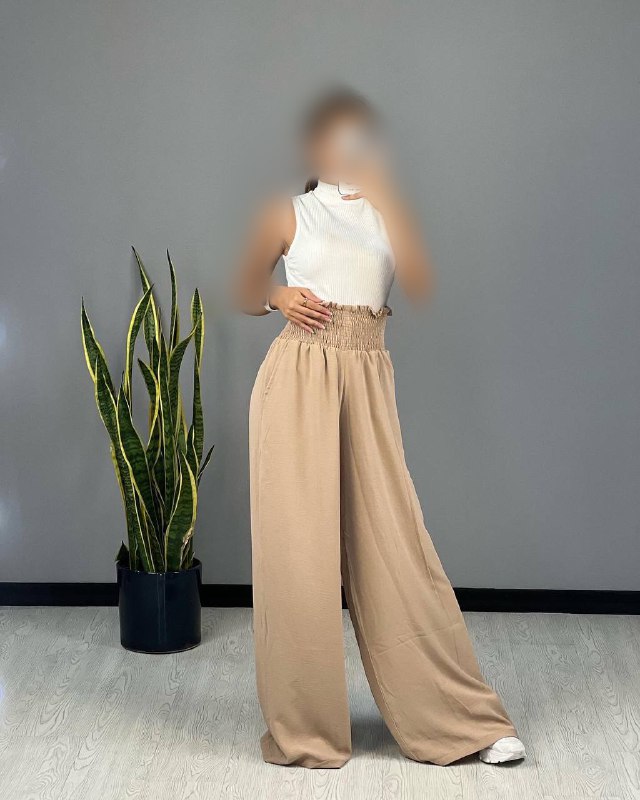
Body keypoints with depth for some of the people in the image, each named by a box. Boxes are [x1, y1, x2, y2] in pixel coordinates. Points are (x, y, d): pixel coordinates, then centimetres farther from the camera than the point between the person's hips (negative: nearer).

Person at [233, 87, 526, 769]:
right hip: (297, 376, -1)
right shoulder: (289, 214, 9)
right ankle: (304, 725, 10)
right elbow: (245, 295, 17)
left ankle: (461, 719, 7)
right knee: (299, 545, -2)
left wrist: (382, 198, -8)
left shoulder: (389, 212, 14)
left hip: (367, 379, 2)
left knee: (393, 543, 0)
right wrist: (279, 298, -5)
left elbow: (421, 287, -3)